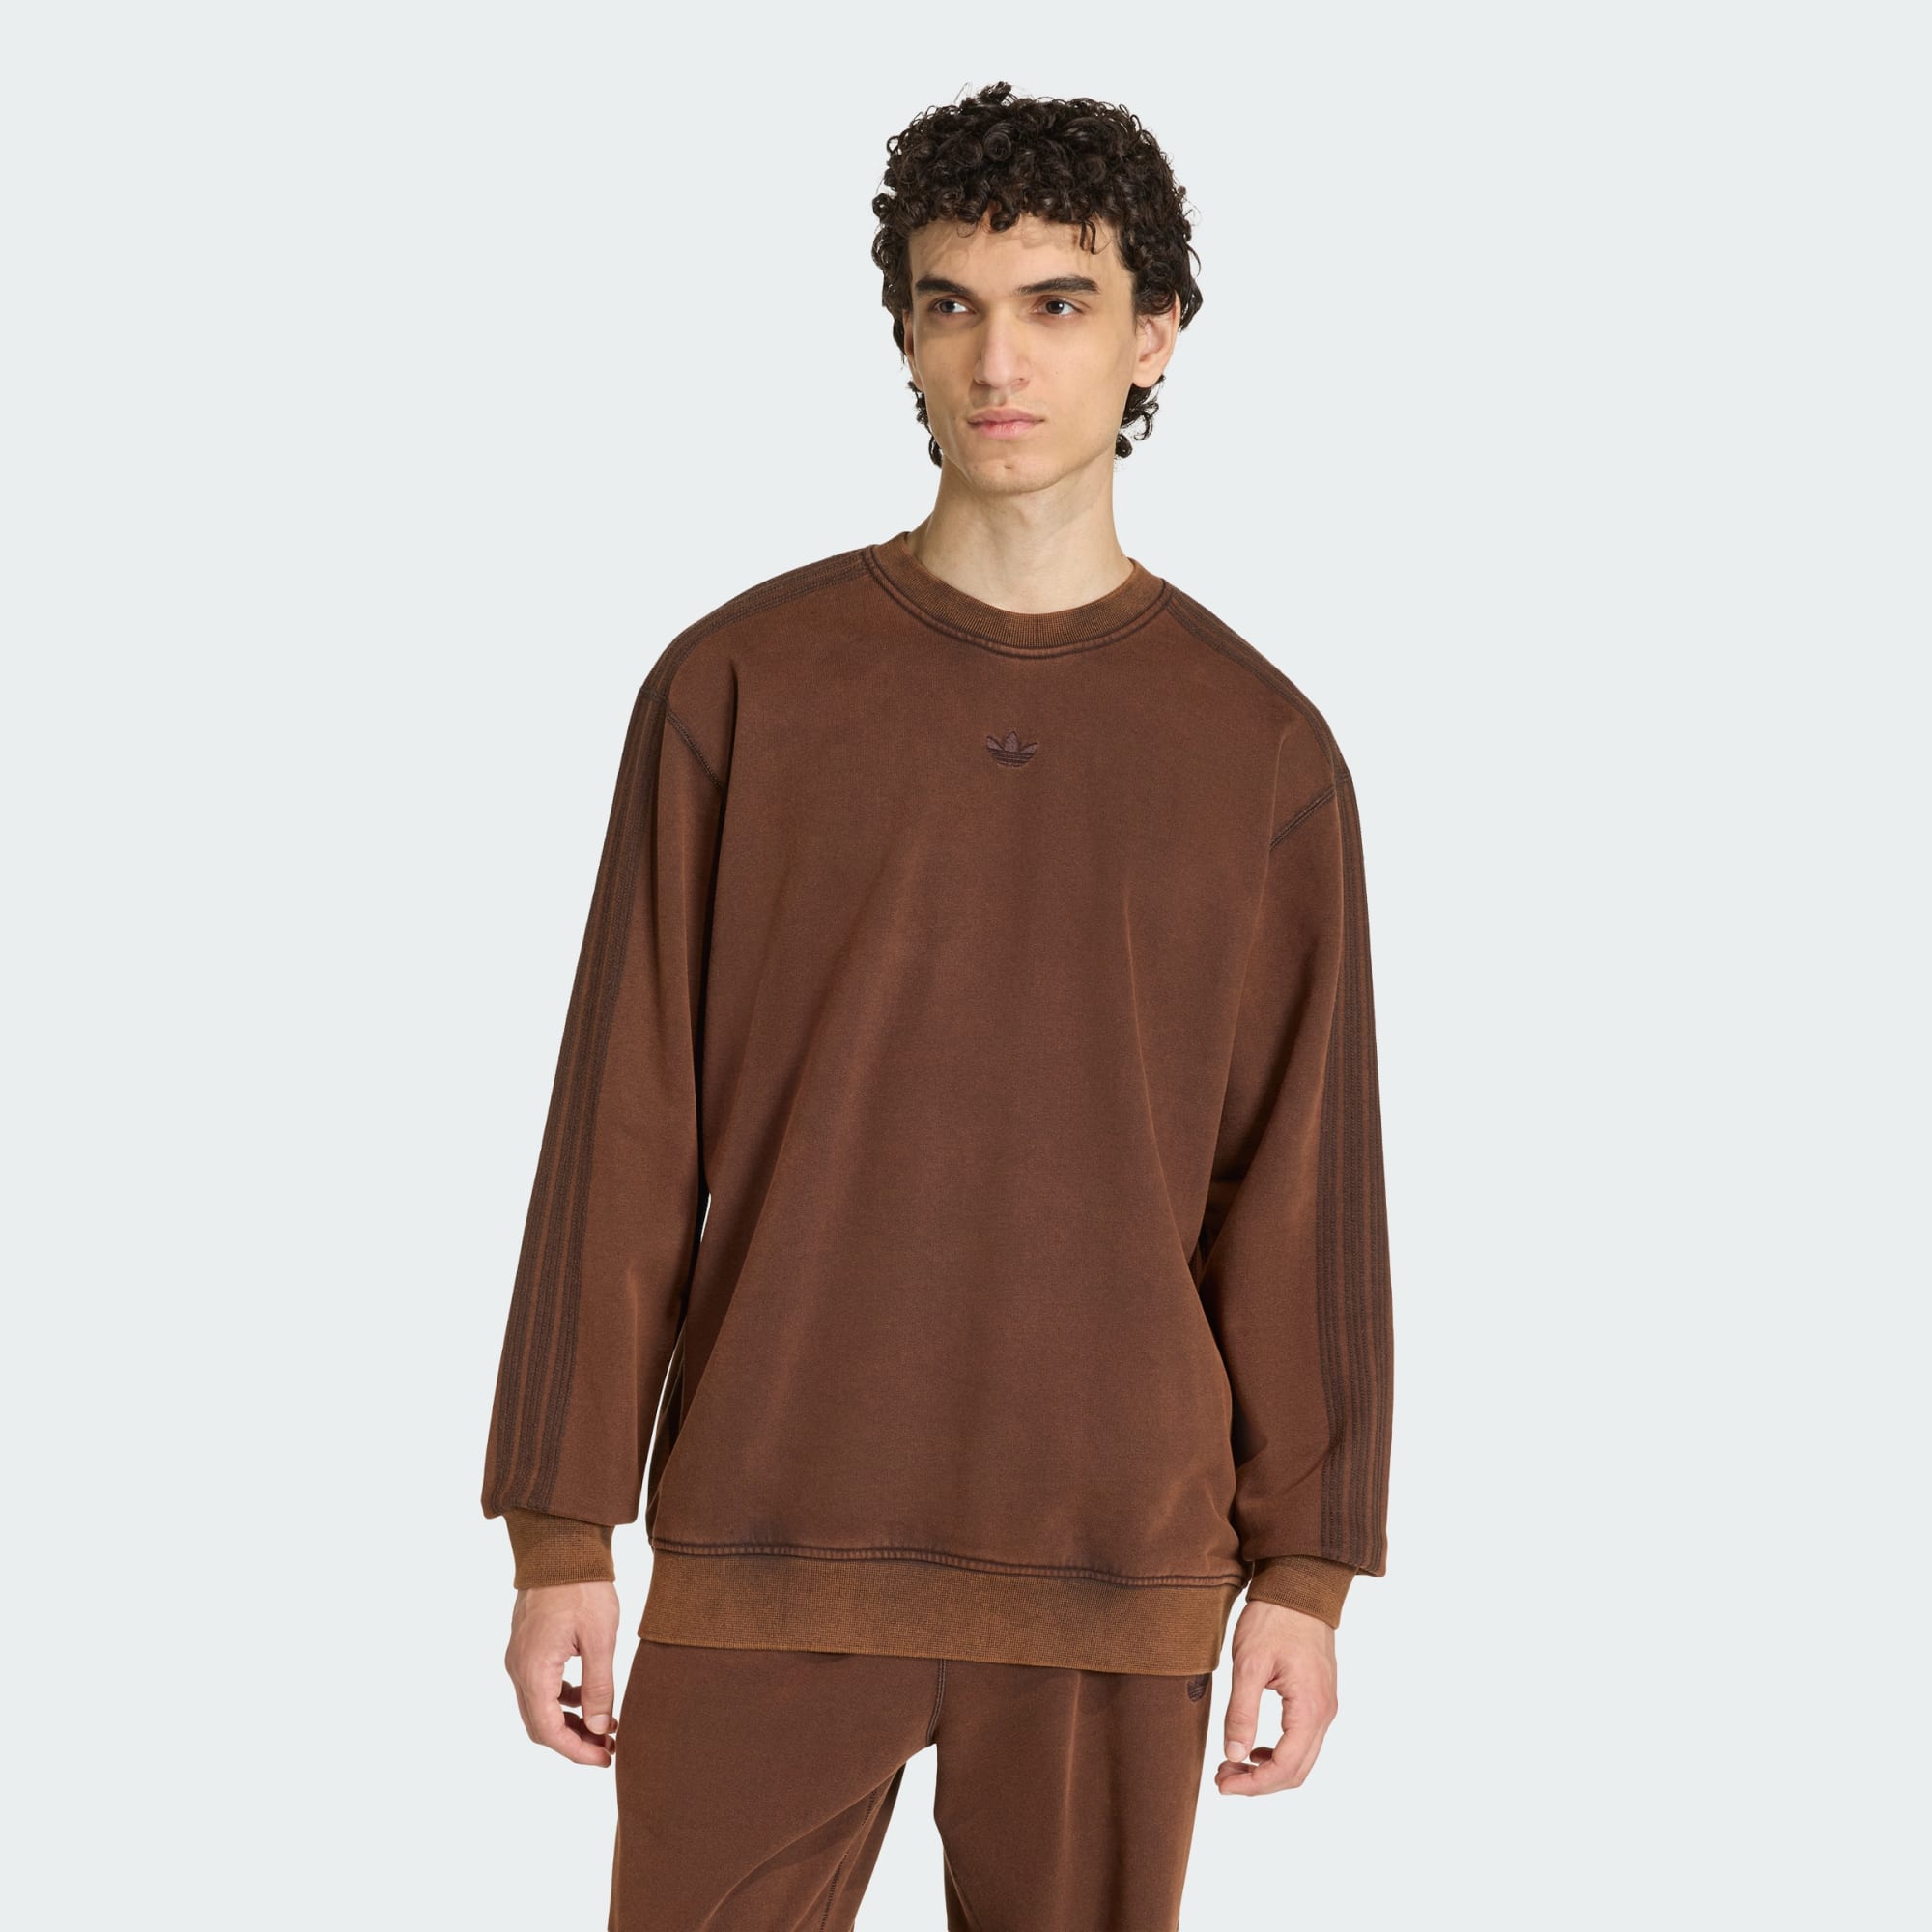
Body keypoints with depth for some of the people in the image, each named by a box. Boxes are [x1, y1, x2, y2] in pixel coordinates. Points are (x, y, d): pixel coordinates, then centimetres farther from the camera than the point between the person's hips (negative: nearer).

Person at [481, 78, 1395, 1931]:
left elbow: (1298, 1187, 5)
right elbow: (624, 1135, 1)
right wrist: (561, 1533, -1)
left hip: (1118, 1574, 1)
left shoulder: (1263, 749, 3)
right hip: (765, 1562, 0)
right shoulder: (740, 684, 1)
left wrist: (1307, 1570, 2)